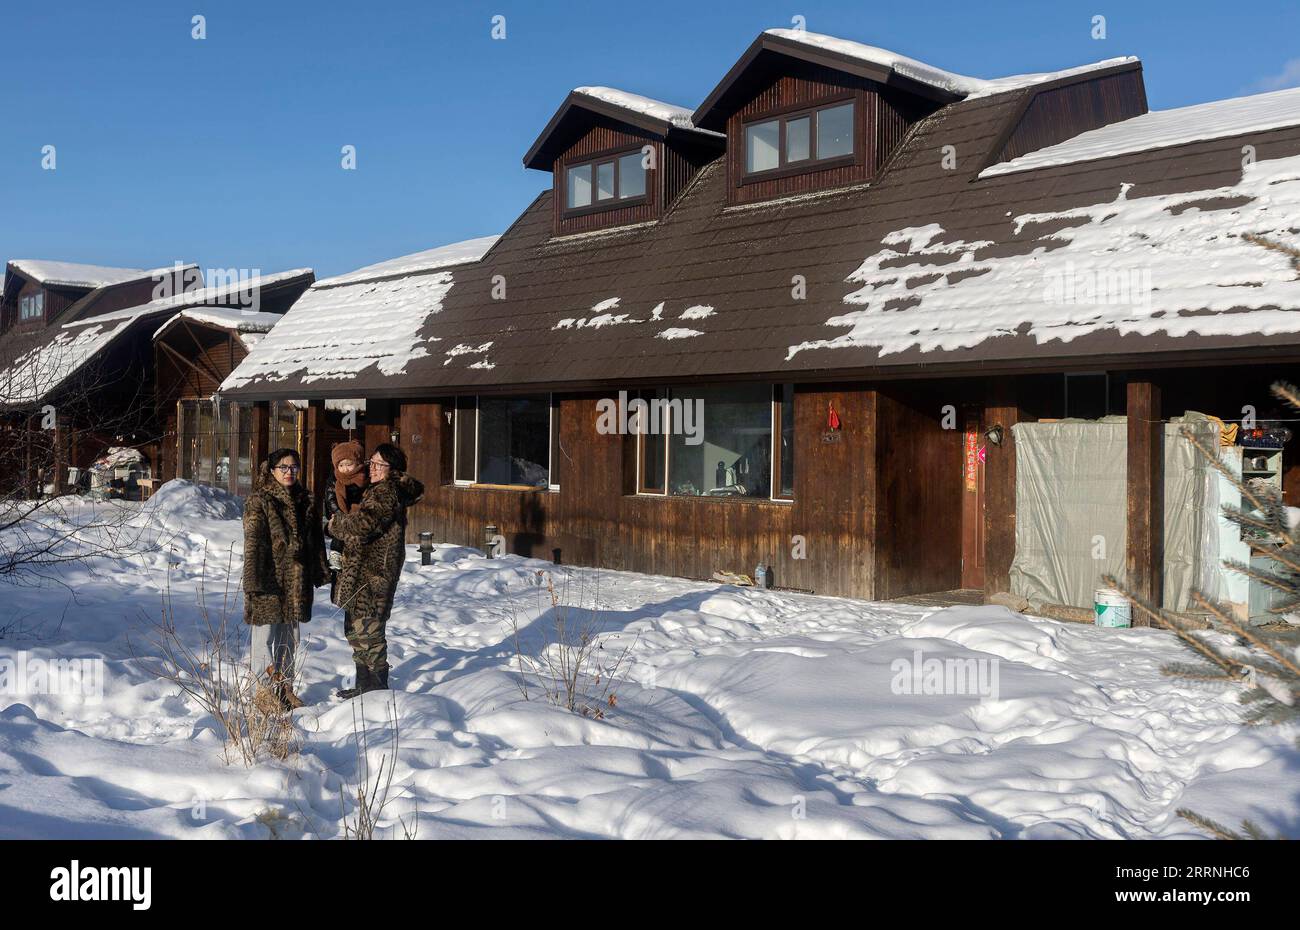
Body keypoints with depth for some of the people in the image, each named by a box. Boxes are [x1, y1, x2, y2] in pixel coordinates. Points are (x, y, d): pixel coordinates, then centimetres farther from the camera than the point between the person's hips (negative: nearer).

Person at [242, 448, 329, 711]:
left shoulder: (305, 502, 11)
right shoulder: (259, 501, -6)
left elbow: (316, 539, 16)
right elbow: (253, 544, -11)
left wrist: (319, 572, 10)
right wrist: (254, 581, -17)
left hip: (297, 580, 6)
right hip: (269, 581, -6)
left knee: (289, 638, 13)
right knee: (265, 636, 1)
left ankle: (285, 687, 24)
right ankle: (266, 690, 11)